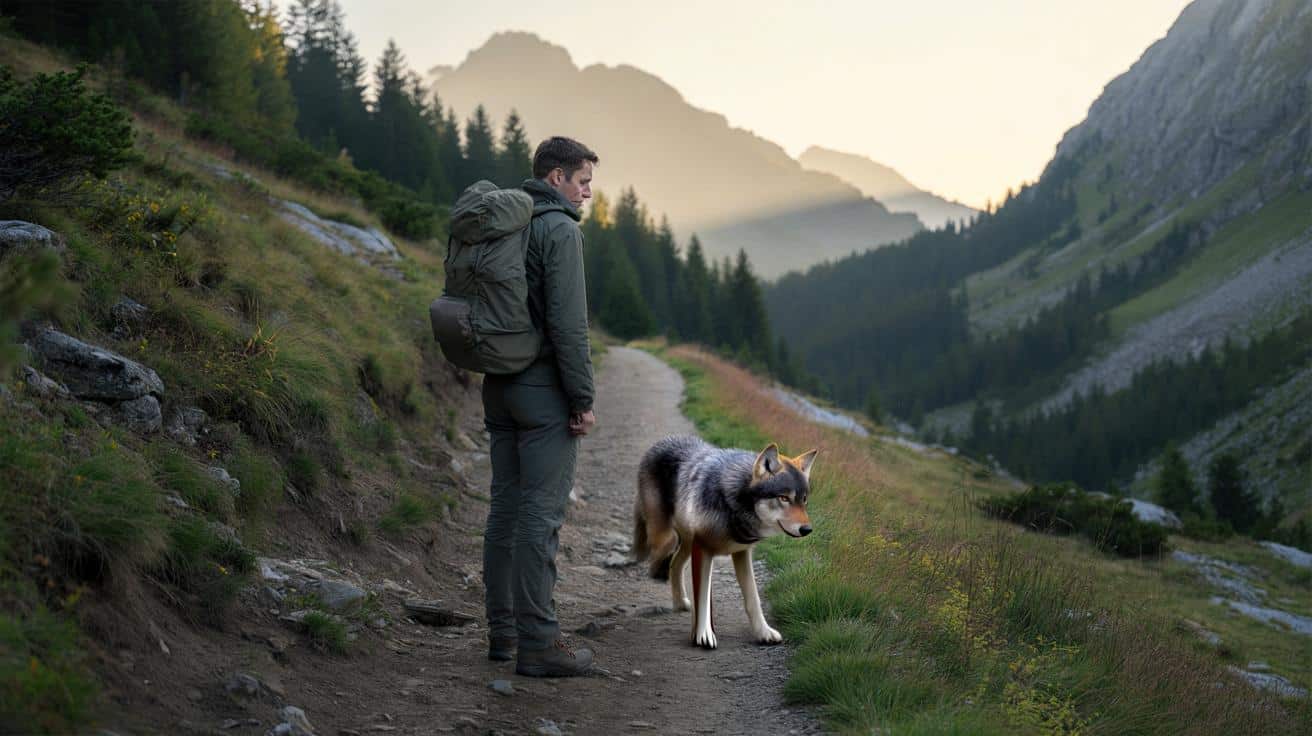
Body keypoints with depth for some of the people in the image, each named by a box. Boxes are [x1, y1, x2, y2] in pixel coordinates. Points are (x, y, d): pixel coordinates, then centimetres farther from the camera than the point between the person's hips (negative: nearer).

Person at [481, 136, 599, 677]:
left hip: (499, 388, 9)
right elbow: (567, 322, -19)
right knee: (542, 513, -7)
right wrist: (583, 399, -15)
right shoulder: (560, 230, -12)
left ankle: (503, 631, 17)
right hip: (544, 391, -9)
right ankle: (537, 643, -6)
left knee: (505, 507, 12)